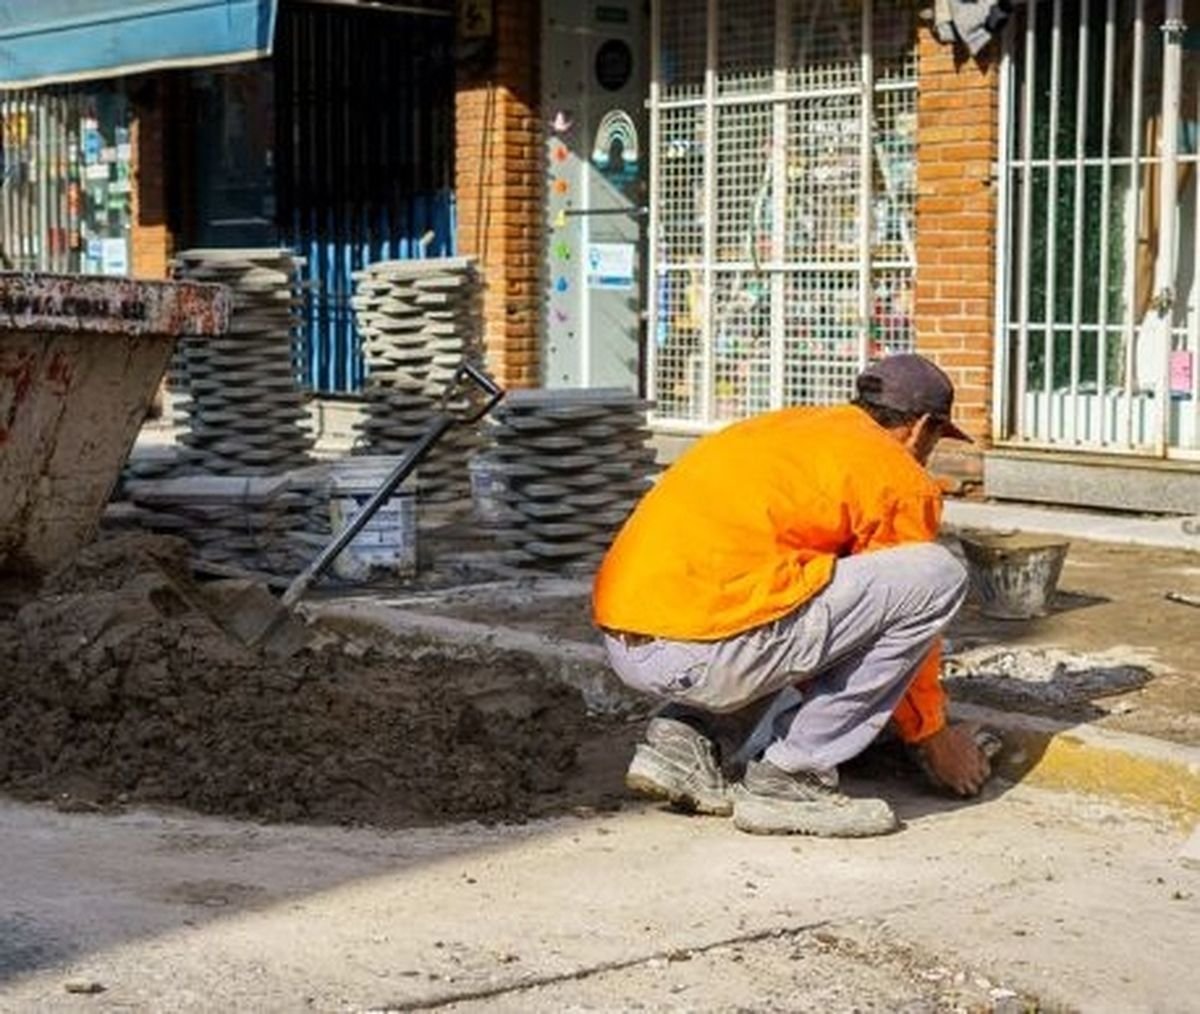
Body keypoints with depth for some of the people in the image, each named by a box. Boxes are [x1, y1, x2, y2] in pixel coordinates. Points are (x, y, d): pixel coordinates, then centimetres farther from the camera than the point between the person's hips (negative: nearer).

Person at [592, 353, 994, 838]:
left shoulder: (780, 427, 29)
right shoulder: (901, 480, 6)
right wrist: (934, 736, 32)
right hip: (701, 648, -9)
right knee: (939, 575, -1)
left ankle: (683, 737, 12)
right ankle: (789, 777, 0)